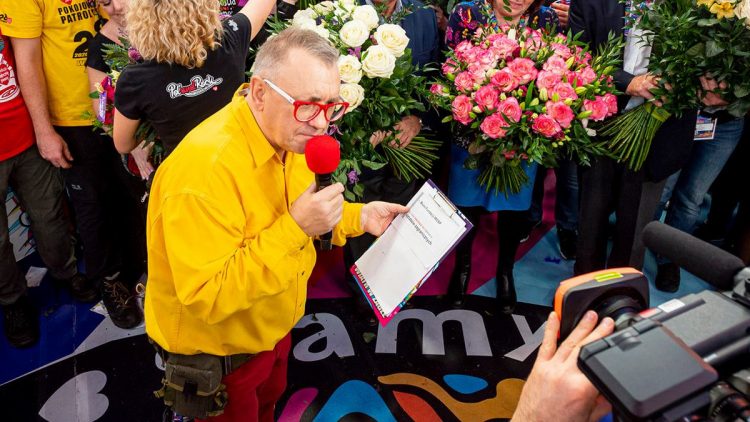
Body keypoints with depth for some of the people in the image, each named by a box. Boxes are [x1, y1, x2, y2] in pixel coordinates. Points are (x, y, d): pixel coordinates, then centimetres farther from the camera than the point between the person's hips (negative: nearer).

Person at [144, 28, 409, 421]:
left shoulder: (287, 135, -8)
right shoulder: (204, 167, -36)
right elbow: (206, 297, -36)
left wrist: (356, 216, -6)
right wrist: (294, 229, -41)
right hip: (217, 355, -7)